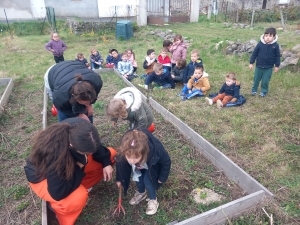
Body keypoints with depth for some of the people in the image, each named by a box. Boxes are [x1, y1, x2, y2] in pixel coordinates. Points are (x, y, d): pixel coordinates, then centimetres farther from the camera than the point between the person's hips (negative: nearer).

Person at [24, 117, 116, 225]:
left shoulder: (79, 128, -27)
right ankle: (57, 207, 0)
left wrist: (106, 163, -17)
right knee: (79, 197, -35)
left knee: (110, 154, -6)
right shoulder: (54, 154, -43)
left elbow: (96, 147, -4)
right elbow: (58, 192, -35)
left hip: (71, 160, 6)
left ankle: (80, 186, 7)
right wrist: (80, 167, -28)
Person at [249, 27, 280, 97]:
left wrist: (277, 66, 1)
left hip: (269, 68, 0)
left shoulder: (275, 45, -11)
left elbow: (277, 56, -1)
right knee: (256, 79, 14)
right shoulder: (260, 44, -13)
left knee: (265, 81, 8)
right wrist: (251, 63, -3)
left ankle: (264, 91, 30)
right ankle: (254, 90, 34)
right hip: (259, 66, 1)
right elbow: (254, 53, -4)